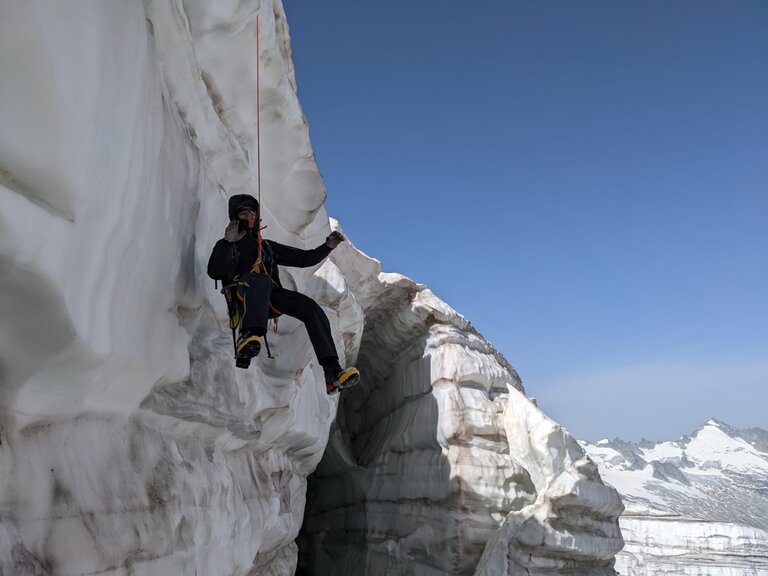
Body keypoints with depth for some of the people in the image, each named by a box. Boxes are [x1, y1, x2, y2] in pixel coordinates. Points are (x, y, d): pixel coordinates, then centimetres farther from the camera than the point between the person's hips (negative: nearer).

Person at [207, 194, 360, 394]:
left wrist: (328, 246, 15)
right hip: (243, 298, -4)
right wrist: (228, 242, -5)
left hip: (271, 298, 4)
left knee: (310, 307, -22)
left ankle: (333, 374, -34)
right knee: (260, 279, -38)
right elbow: (214, 273, 4)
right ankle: (248, 337, -62)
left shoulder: (268, 247, 35)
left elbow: (305, 259, 30)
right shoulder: (226, 246, 24)